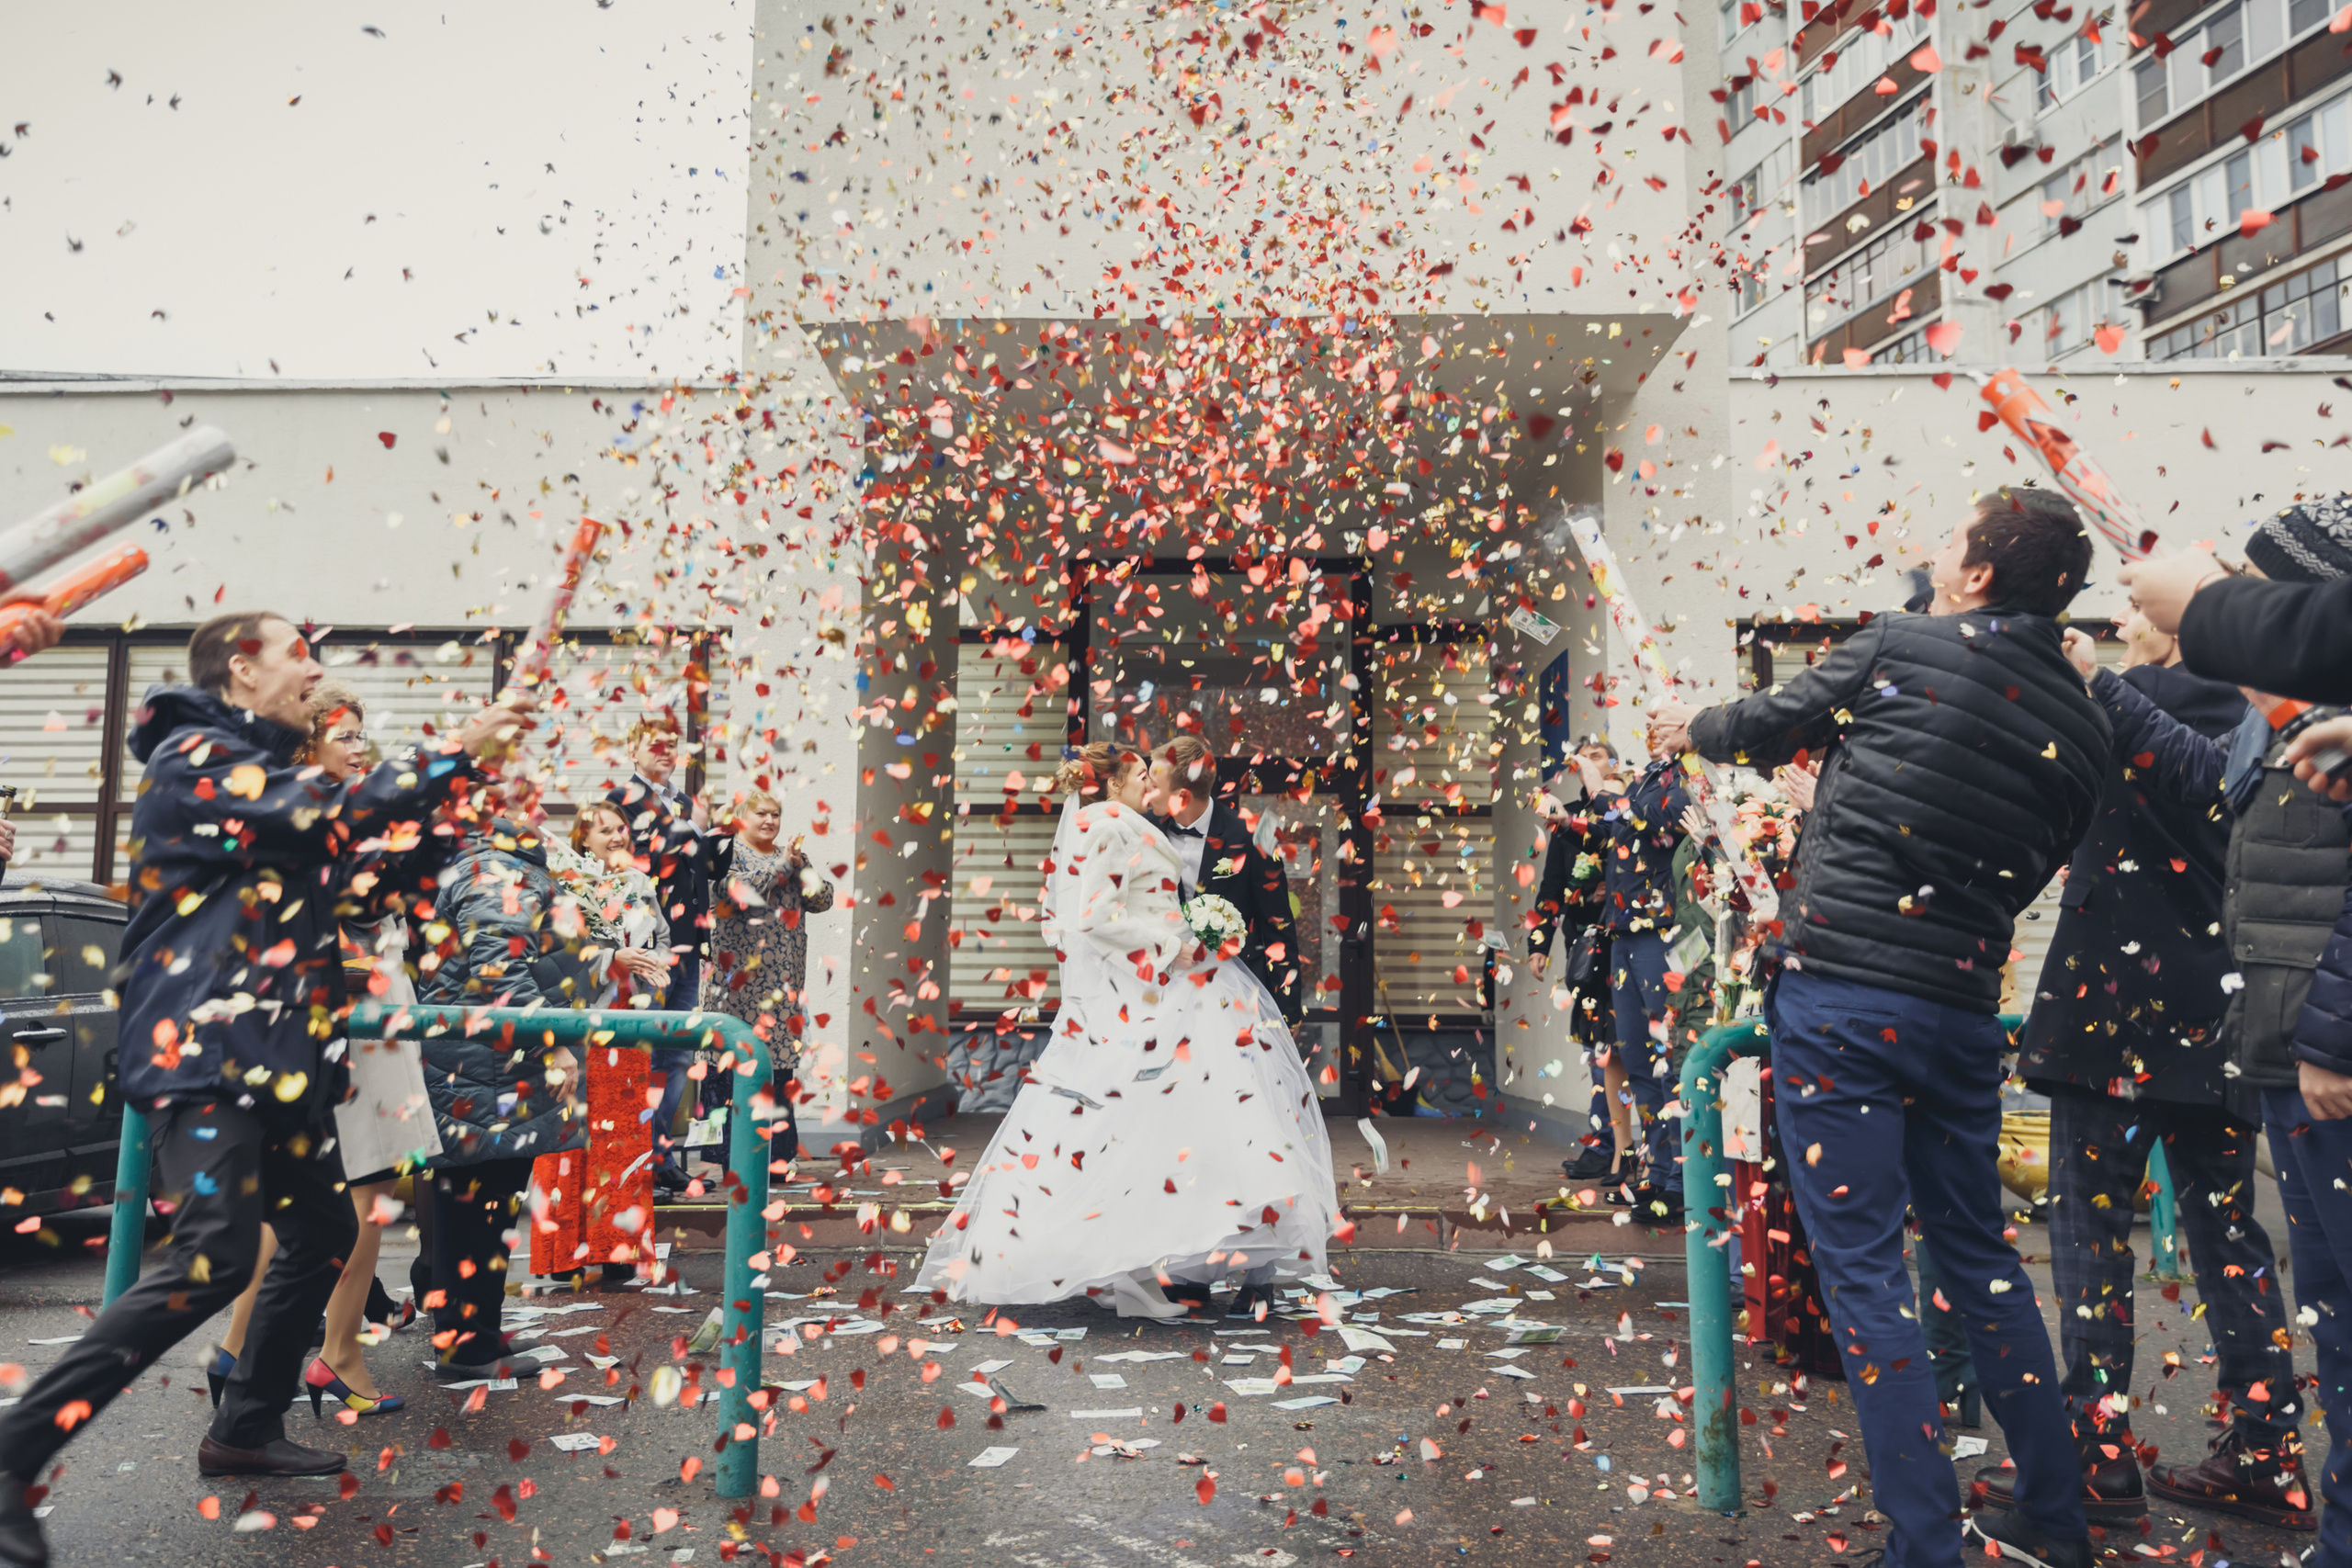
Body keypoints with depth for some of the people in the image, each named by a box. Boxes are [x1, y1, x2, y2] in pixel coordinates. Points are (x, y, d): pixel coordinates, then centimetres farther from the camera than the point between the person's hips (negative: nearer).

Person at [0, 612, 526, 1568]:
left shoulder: (260, 772, 21)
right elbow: (334, 820, -21)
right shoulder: (197, 757, -9)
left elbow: (326, 868, 30)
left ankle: (245, 1429, 25)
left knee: (322, 1233, 13)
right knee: (214, 1261, -18)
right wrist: (457, 750, -16)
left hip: (274, 1056, 10)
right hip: (203, 1050, -10)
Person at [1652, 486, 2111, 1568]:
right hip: (1963, 1010, 6)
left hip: (1837, 993, -6)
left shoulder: (1898, 648, -3)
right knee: (1977, 1252, 20)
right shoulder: (2082, 725, 9)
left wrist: (1689, 726, 31)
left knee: (1861, 1266, -1)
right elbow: (2030, 871, 14)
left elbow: (1763, 730, 10)